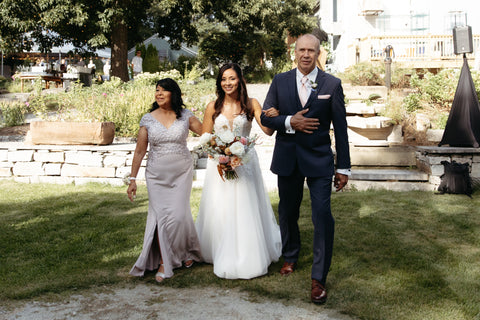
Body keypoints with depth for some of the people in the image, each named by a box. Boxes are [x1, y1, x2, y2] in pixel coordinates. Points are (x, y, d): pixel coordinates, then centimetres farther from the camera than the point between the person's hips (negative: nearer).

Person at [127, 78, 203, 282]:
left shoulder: (186, 116, 0)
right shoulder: (148, 119, 1)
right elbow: (139, 152, 4)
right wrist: (132, 179, 2)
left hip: (182, 173, 0)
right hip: (157, 175, 1)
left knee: (179, 214, -4)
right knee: (160, 216, -3)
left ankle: (188, 251, 26)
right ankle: (163, 263, 9)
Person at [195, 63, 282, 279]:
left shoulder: (250, 104, -2)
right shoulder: (213, 107, 0)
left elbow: (268, 131, -14)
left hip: (245, 163, -1)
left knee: (246, 210, 3)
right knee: (219, 211, 4)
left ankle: (248, 258, 20)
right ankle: (223, 257, 22)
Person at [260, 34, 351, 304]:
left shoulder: (332, 84, -2)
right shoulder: (280, 81, 3)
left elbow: (340, 127, -1)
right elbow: (266, 117, 2)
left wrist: (344, 167, -2)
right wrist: (289, 122, -18)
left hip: (319, 160, -2)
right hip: (287, 158, 3)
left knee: (323, 217, -8)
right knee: (288, 213, 16)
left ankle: (319, 278, 5)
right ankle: (290, 257, 41)